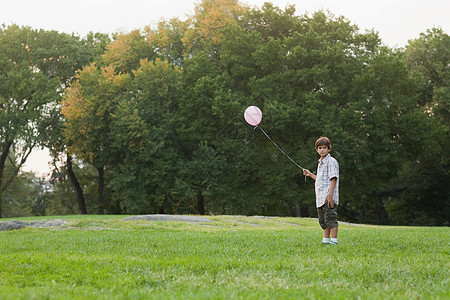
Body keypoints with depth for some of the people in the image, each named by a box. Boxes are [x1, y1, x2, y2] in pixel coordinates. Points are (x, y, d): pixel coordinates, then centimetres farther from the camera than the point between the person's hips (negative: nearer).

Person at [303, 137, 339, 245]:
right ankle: (325, 240, 18)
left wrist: (330, 195, -22)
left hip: (328, 198, -9)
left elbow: (333, 179, -15)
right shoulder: (320, 163, 20)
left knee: (331, 219, -8)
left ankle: (334, 240, -5)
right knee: (323, 221, 12)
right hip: (321, 198, 9)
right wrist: (310, 174, 25)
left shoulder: (331, 162, -8)